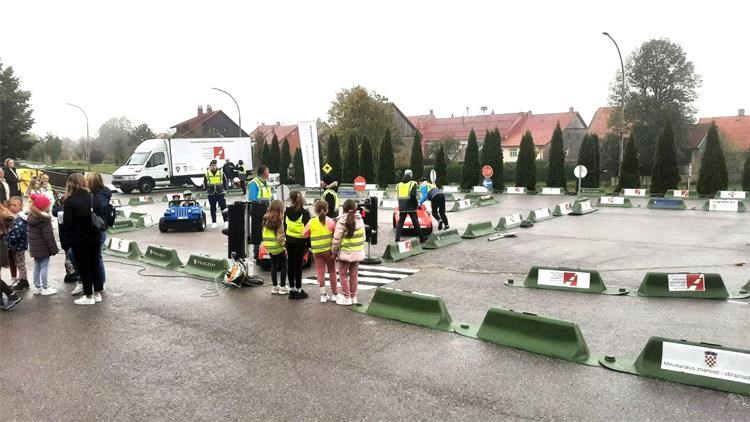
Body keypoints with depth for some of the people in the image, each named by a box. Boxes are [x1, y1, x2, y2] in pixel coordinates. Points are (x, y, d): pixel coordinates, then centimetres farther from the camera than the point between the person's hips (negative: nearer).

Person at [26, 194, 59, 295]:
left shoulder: (30, 218, 8)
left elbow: (28, 233, 16)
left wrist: (32, 245, 23)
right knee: (44, 267, -2)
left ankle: (37, 287, 21)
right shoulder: (45, 219, -18)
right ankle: (44, 288, 1)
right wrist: (54, 249, -14)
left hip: (34, 248, 8)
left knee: (37, 266, 15)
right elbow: (49, 236, -20)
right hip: (44, 249, -8)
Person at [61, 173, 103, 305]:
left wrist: (65, 242, -8)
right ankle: (97, 293, 19)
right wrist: (97, 233, 14)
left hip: (79, 239, -5)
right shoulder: (92, 197, 3)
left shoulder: (69, 201, -13)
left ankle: (89, 296, 10)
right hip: (93, 237, 5)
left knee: (83, 266, 4)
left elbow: (67, 224, -14)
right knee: (94, 263, 14)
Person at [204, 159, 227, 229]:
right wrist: (207, 189, 5)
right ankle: (213, 222, 15)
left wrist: (224, 188, 3)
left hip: (220, 193, 0)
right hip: (211, 194, 1)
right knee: (213, 208, 8)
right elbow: (205, 182, 12)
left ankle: (226, 221, 2)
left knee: (223, 207, -3)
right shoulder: (207, 174, 0)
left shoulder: (221, 173, 0)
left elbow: (225, 181, 10)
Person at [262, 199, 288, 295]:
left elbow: (264, 233, 8)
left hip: (269, 246, 6)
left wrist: (265, 244, 14)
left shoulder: (266, 219, 5)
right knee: (283, 266, 6)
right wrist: (284, 244, -8)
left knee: (273, 266, 14)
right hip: (278, 246, -6)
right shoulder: (279, 220, -15)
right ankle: (282, 287, 8)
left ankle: (274, 287, 19)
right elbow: (281, 234, -18)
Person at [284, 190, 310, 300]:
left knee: (290, 264, 10)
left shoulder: (287, 211, 2)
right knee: (298, 265, 1)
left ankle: (292, 290, 18)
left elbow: (285, 227, 6)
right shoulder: (305, 213, -11)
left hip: (289, 241, 4)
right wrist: (308, 244, -4)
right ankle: (298, 290, 7)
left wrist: (286, 239, 14)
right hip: (299, 241, -4)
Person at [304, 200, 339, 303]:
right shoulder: (330, 221, -6)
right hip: (328, 250, -1)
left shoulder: (311, 222, -3)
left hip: (316, 251, 1)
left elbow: (305, 234, 4)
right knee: (332, 271, 12)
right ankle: (335, 294, 18)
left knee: (320, 272, 8)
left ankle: (323, 295, 9)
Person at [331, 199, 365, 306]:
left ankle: (346, 297, 6)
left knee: (343, 274, 6)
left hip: (345, 252, -5)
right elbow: (363, 236, 9)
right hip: (357, 252, 5)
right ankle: (353, 296, 20)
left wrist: (334, 251, -4)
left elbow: (337, 239, -13)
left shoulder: (342, 221, -14)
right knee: (354, 274, 13)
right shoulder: (360, 220, 3)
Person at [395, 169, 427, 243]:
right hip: (410, 206, -4)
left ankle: (397, 238, -3)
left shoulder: (399, 184, 11)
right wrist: (416, 204, -4)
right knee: (415, 222, 4)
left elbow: (399, 195, 9)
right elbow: (413, 195, -16)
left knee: (400, 222, 6)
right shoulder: (412, 183, -5)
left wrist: (400, 205, 15)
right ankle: (422, 238, 13)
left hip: (401, 206, 4)